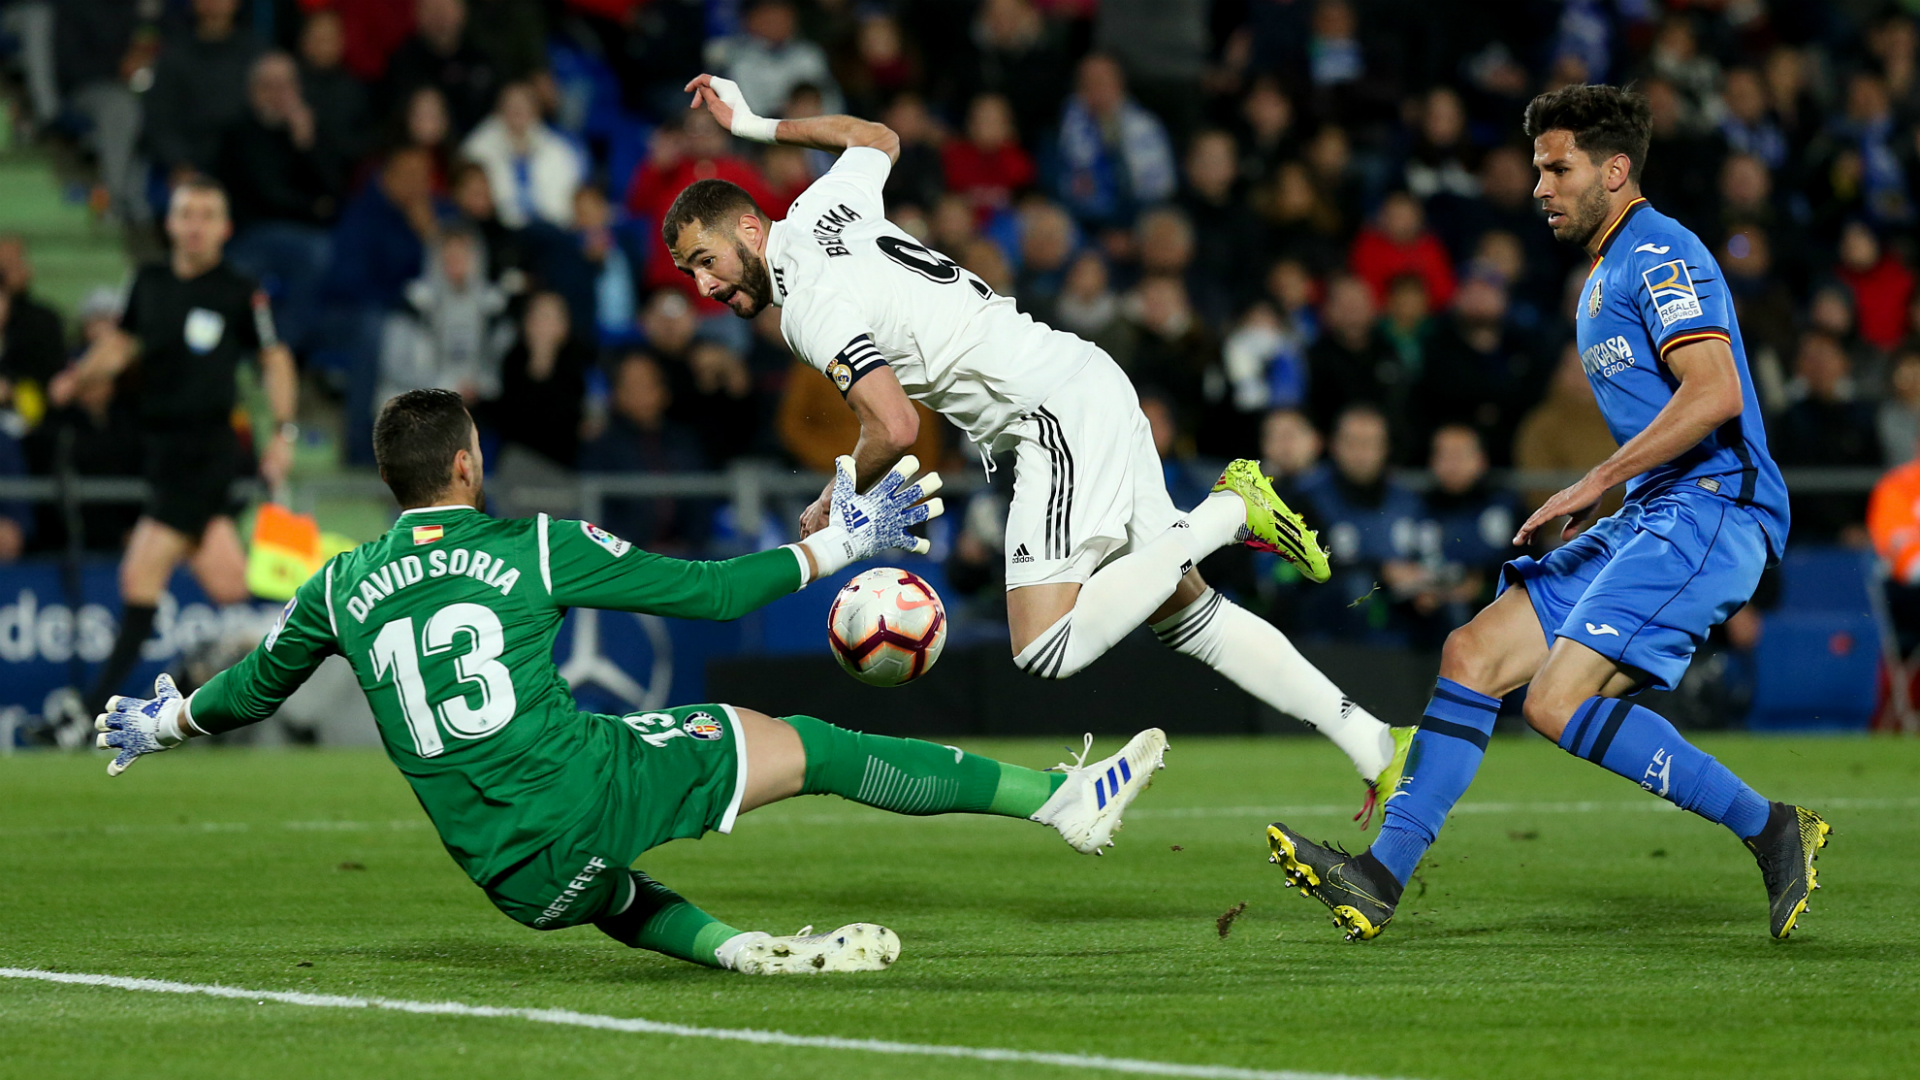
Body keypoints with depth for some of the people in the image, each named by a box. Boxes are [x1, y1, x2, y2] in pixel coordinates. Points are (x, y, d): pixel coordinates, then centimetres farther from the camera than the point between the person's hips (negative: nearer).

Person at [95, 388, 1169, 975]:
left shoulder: (342, 588, 9)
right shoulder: (536, 549, 1)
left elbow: (251, 690, 25)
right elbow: (712, 591, 6)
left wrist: (165, 723, 47)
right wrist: (842, 540, 18)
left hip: (508, 875, 4)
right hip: (592, 785, -4)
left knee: (612, 897, 38)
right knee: (808, 745, 7)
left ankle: (735, 946, 7)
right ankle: (1061, 797, 8)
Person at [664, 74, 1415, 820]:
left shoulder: (810, 306, -13)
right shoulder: (819, 212, 13)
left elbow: (895, 430, -22)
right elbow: (875, 138, 36)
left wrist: (831, 510, -4)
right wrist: (755, 125, 41)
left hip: (1061, 419, -10)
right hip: (1091, 389, 10)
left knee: (1047, 652, -19)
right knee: (1188, 616, 12)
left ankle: (1228, 513, -9)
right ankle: (1377, 749, 8)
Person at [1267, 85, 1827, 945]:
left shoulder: (1660, 254, -9)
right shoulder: (1608, 275, 23)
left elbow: (1716, 393, -22)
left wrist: (1596, 483, -18)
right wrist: (1599, 497, 16)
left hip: (1710, 508, -10)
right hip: (1651, 520, 10)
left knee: (1559, 701, -20)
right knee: (1473, 655, 0)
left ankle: (1771, 832, -10)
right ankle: (1382, 876, -3)